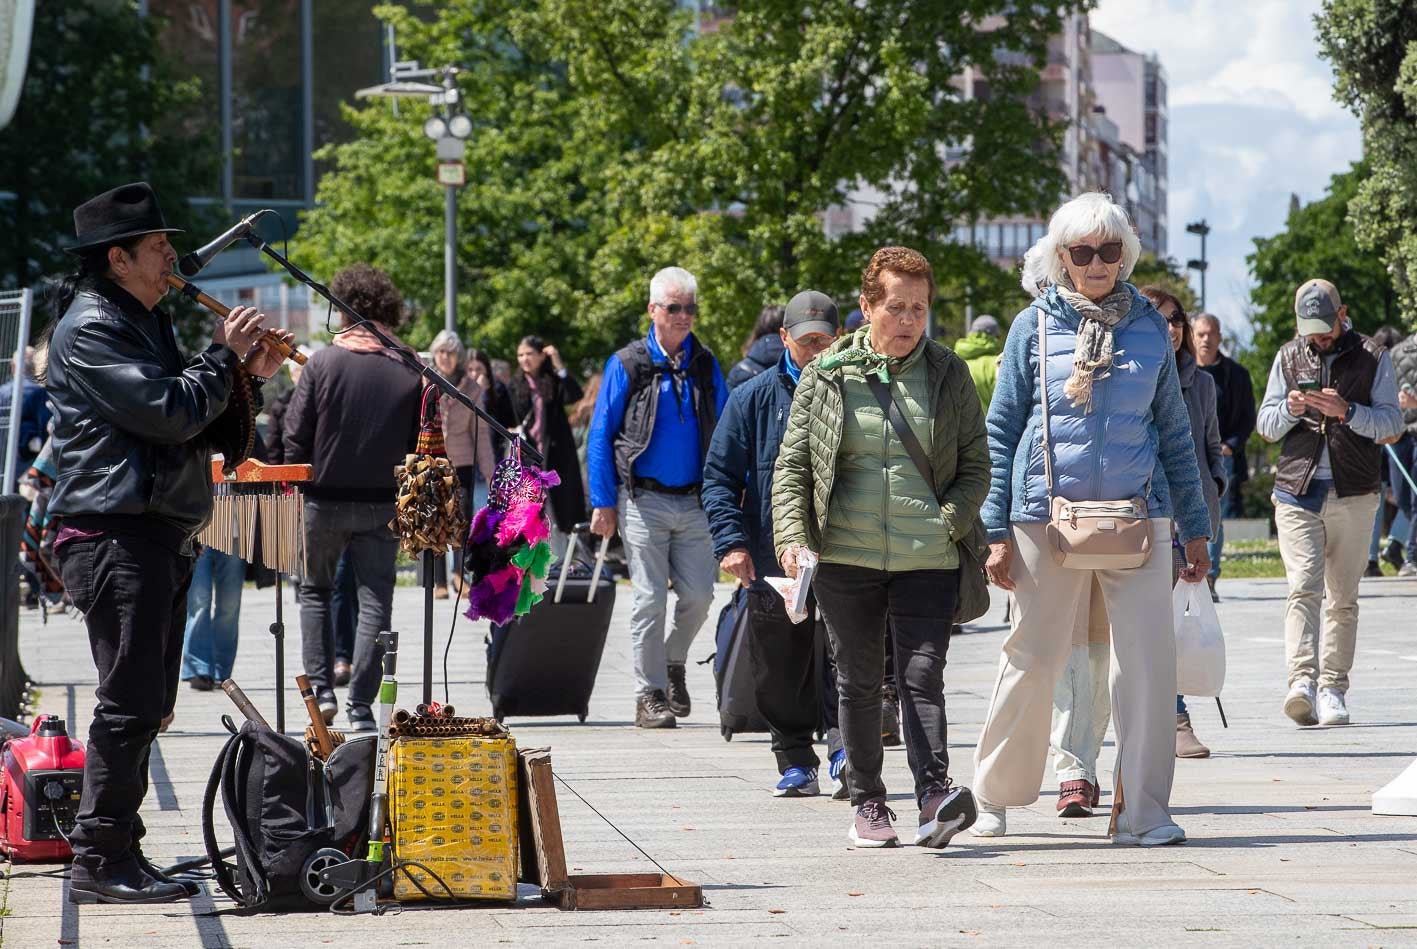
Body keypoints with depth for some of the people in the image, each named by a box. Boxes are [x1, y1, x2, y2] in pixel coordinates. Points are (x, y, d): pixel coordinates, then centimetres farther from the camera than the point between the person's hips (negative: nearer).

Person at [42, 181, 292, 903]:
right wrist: (224, 356, -7)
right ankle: (99, 862, -9)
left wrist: (247, 375, 6)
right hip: (115, 536, -10)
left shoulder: (143, 323, 21)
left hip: (159, 534, 10)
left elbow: (202, 429, 21)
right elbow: (171, 412, -20)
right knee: (130, 702, -11)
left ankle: (118, 852, 17)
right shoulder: (91, 329, -11)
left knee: (145, 704, 12)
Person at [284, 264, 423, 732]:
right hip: (383, 501, 1)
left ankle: (320, 689, 7)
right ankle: (360, 707, 1)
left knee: (314, 591, 18)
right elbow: (423, 443, 0)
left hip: (325, 499, -1)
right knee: (374, 601, 5)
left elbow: (295, 435, -7)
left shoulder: (322, 363, -9)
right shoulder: (410, 369, -4)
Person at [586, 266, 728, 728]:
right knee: (650, 599, -3)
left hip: (694, 502, 3)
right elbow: (600, 436, 0)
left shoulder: (706, 367, 9)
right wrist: (603, 503, -6)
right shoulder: (626, 365, -1)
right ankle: (649, 695, 4)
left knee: (698, 595, -1)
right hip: (643, 501, -3)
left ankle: (672, 662, 27)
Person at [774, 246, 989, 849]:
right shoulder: (827, 376, 6)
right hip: (845, 557, 1)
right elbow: (791, 466, 6)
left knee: (922, 677, -11)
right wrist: (793, 538, -7)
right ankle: (868, 804, 15)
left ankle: (935, 796, -21)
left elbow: (976, 466, 9)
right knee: (859, 682, 7)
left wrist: (948, 522, -7)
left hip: (928, 559, -1)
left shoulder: (949, 376, 7)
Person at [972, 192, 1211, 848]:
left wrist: (1195, 528, 13)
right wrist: (998, 530, -2)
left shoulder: (1149, 327, 9)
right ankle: (995, 794, 22)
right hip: (1047, 517, -1)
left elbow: (1174, 432, 15)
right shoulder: (1035, 325, 3)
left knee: (1149, 660, -7)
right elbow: (1001, 431, 5)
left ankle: (1143, 812, -2)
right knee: (1033, 658, 5)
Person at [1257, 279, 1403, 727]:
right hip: (1297, 491, 0)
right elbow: (1265, 426, 15)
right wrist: (1290, 409, -7)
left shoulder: (1371, 357, 6)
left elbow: (1392, 424, 1)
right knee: (1304, 586, -16)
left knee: (1343, 598, 2)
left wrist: (1347, 411, -16)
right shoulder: (1288, 358, 13)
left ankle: (1333, 689, 8)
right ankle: (1303, 681, -27)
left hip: (1353, 493, 0)